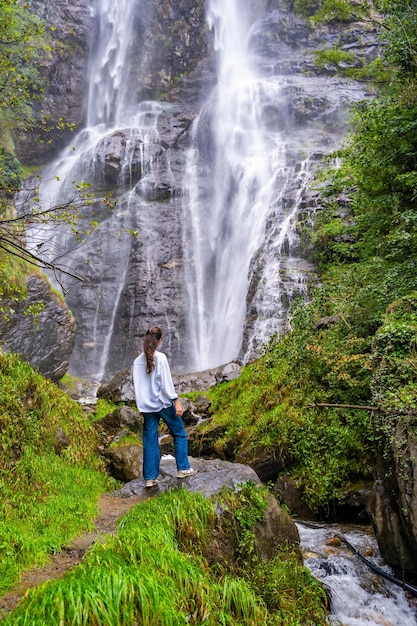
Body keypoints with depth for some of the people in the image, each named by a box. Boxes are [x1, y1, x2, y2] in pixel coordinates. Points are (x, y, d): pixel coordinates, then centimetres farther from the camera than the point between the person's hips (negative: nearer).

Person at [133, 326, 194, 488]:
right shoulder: (160, 358, -12)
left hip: (147, 406, 5)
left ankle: (150, 478, 12)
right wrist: (176, 402, -11)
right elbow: (167, 382, -15)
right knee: (179, 434, 13)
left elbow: (137, 385, 9)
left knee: (150, 441, 10)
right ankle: (182, 469, 17)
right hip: (163, 403, -5)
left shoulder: (138, 360, 3)